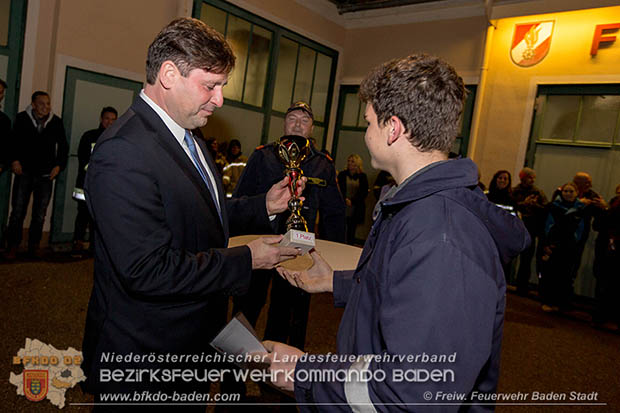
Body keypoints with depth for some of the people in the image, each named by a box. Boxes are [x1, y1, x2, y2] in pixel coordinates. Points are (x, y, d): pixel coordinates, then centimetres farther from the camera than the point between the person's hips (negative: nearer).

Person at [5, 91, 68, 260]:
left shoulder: (56, 122, 4)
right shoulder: (22, 119, 1)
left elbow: (63, 146, 12)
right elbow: (13, 141, 3)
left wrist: (59, 165, 4)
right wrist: (14, 160, -9)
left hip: (46, 175, 1)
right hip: (24, 172, -1)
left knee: (40, 215, 6)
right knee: (18, 211, 1)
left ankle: (34, 246, 17)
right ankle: (13, 246, 11)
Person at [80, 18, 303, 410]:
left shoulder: (187, 138, 6)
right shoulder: (124, 150, -26)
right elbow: (148, 271, -30)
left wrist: (263, 206, -1)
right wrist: (246, 260, -22)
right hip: (143, 360, -9)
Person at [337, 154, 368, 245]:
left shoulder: (362, 177, 6)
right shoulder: (342, 174, 8)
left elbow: (364, 193, 3)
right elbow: (339, 189, 4)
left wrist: (352, 201, -9)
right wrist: (345, 199, -13)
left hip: (355, 209, 0)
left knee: (351, 232, 2)